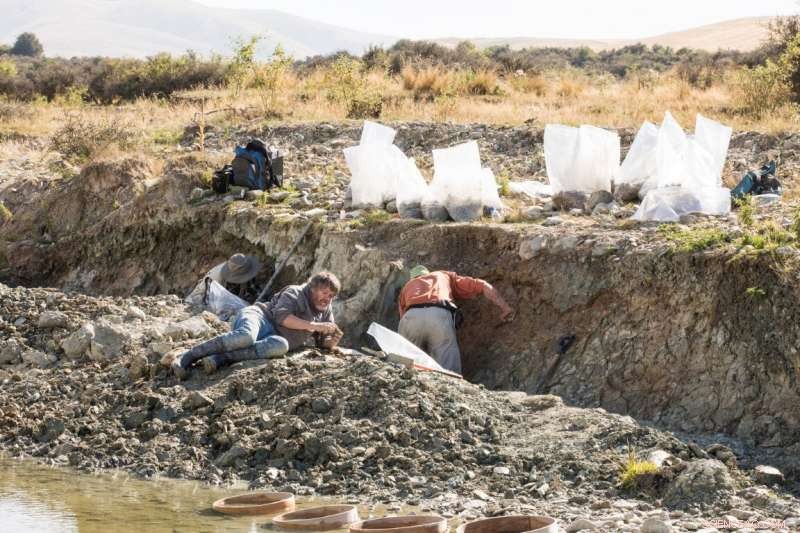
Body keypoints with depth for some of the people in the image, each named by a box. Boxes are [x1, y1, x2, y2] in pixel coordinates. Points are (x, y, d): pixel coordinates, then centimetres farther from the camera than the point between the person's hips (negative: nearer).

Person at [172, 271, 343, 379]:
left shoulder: (326, 313, 23)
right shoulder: (295, 293, 4)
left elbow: (324, 344, 25)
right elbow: (281, 316, -12)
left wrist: (333, 340, 0)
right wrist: (313, 326, -14)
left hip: (271, 338, 4)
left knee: (281, 345, -35)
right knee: (246, 336, -42)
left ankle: (220, 359, -42)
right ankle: (186, 358, -34)